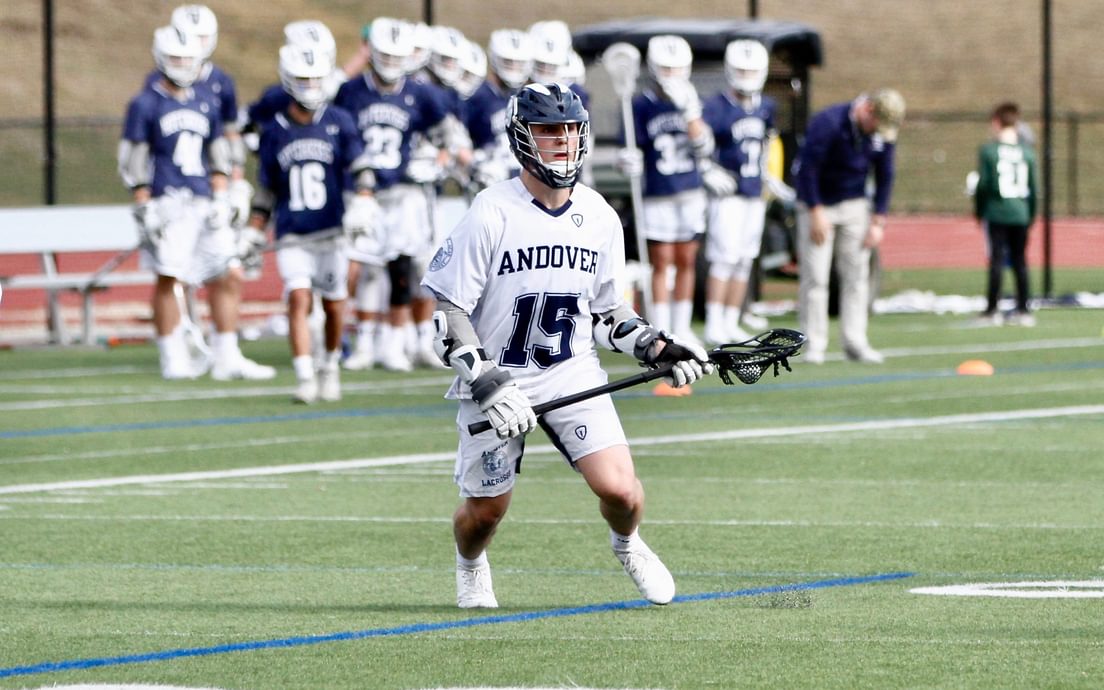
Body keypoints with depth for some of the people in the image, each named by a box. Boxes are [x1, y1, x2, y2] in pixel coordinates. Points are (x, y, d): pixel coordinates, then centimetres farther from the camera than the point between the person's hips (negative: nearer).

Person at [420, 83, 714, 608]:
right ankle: (471, 566, 42)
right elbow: (448, 313, -12)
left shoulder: (599, 218, 1)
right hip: (496, 379, -3)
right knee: (486, 509, 5)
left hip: (573, 376, 3)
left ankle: (627, 544, 22)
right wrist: (486, 384, -21)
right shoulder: (491, 215, -14)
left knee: (618, 489, -14)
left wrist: (656, 348, -1)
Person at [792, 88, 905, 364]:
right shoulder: (828, 123, -24)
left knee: (856, 274, 0)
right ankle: (813, 345, -4)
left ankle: (855, 343, 2)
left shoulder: (883, 134, -6)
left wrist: (878, 222, 1)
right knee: (814, 276, -7)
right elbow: (807, 168, -20)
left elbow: (884, 177, 4)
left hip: (854, 205, 5)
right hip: (818, 204, -5)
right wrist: (816, 213, -18)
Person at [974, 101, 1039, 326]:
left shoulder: (988, 150, -6)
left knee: (996, 260, -1)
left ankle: (992, 310, -1)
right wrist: (1031, 215, 17)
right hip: (1020, 214, 3)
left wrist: (979, 212, 7)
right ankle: (1023, 310, 8)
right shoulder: (1027, 152, 3)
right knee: (1019, 261, 8)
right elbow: (1034, 188, 6)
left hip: (996, 213, -3)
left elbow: (982, 184, -6)